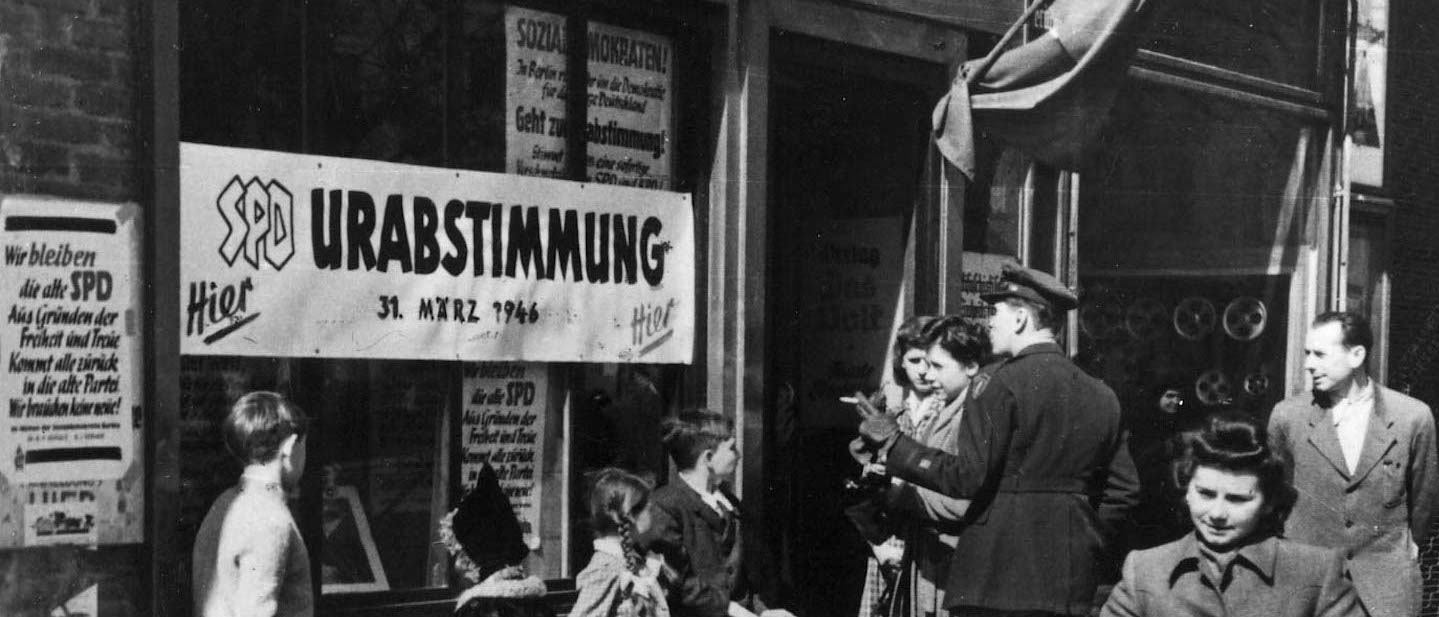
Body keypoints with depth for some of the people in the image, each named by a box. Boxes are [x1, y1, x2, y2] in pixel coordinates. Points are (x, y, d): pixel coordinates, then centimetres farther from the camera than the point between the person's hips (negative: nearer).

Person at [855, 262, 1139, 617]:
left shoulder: (1001, 385, -10)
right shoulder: (1100, 395, 10)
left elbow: (967, 477, -14)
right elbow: (1124, 488, 11)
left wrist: (892, 444, -5)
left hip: (999, 576, -6)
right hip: (1072, 579, 6)